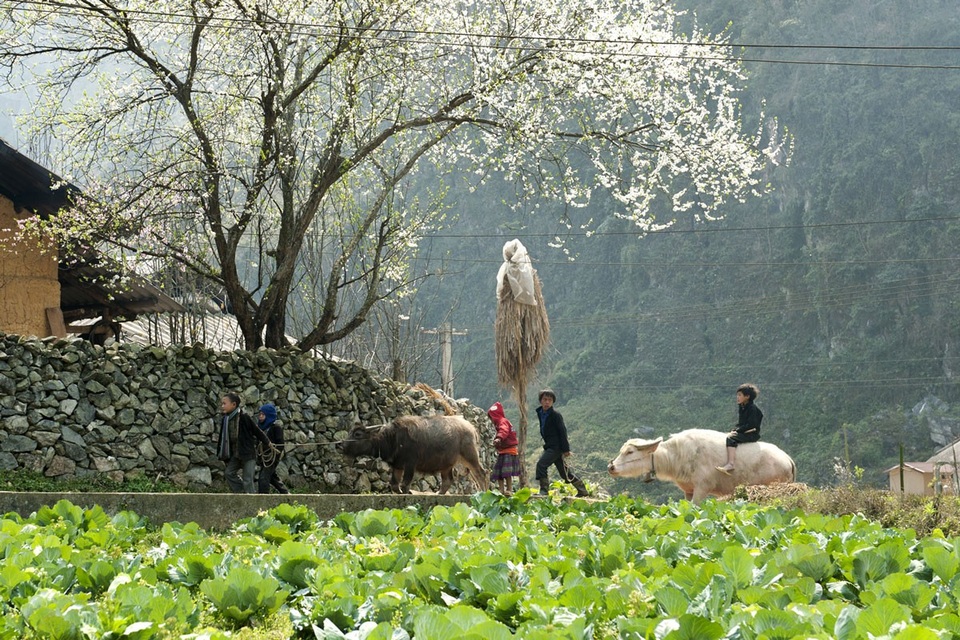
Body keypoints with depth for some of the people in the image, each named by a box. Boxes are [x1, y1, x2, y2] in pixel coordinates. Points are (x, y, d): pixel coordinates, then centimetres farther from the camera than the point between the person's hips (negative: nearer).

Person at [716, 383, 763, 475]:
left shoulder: (752, 409, -12)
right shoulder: (741, 408, 16)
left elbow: (750, 425, -19)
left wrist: (736, 431, -17)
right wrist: (734, 430, 0)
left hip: (751, 434, -10)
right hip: (742, 432, 10)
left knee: (730, 438, -30)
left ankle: (731, 464, -44)